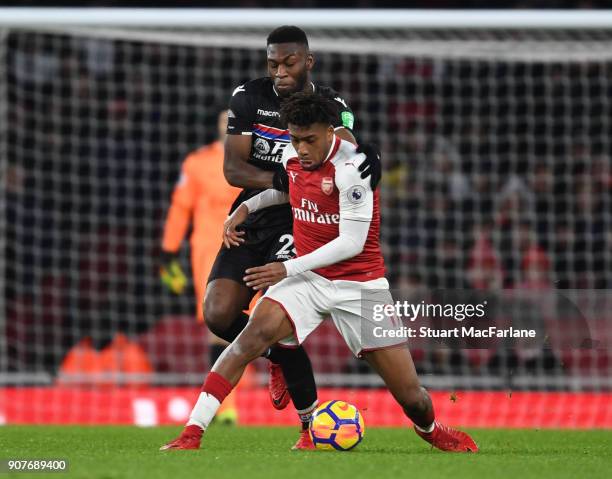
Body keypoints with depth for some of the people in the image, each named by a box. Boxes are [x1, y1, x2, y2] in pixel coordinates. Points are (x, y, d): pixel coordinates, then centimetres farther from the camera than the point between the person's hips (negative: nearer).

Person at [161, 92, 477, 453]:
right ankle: (191, 435, -26)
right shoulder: (292, 157, 1)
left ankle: (431, 429, 34)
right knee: (252, 337, -25)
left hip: (359, 284, -4)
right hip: (308, 278, 4)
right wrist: (246, 207, 10)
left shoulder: (351, 166, -19)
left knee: (410, 394, -3)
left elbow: (351, 243, -21)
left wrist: (288, 268, -23)